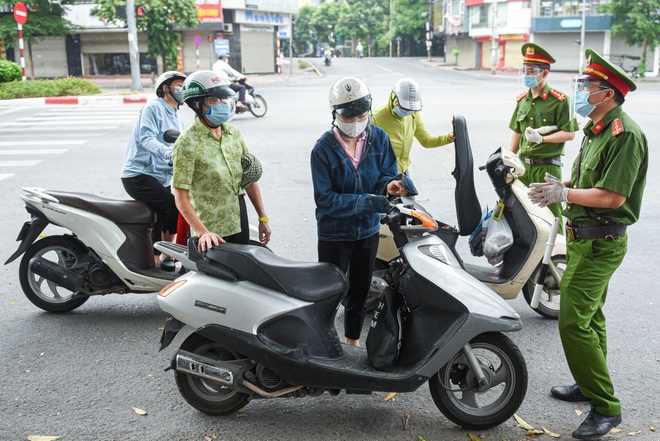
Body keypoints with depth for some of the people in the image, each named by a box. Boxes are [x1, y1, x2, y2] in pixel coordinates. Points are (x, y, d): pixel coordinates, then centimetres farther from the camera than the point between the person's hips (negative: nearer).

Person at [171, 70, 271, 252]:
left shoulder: (233, 133, 6)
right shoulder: (187, 142, -14)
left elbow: (250, 177, 12)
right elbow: (181, 198, -16)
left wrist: (263, 218, 9)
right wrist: (203, 232, -25)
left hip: (240, 224, 6)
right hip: (213, 233, -6)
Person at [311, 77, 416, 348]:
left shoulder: (378, 138, -5)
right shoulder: (323, 149, -17)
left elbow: (387, 172, -1)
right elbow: (324, 199, -21)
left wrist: (390, 184, -26)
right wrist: (367, 202, -30)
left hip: (367, 229, 4)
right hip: (334, 232, -4)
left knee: (360, 289, 20)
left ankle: (353, 340, 42)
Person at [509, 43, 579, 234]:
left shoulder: (559, 100, -9)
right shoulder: (522, 99, 11)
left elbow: (569, 133, -10)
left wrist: (541, 139, -19)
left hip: (548, 167, -6)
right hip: (524, 166, 6)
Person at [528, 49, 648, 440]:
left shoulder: (626, 134, -19)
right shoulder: (597, 129, 13)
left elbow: (613, 196, -25)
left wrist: (564, 193, -19)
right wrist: (564, 185, 2)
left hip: (600, 243, -10)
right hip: (585, 236, 10)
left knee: (574, 321, -11)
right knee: (589, 316, 20)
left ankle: (606, 407, 1)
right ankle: (592, 385, 36)